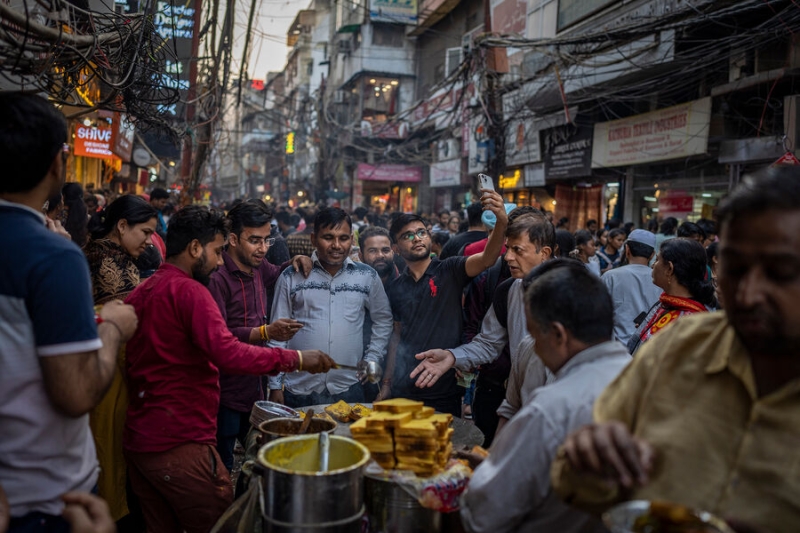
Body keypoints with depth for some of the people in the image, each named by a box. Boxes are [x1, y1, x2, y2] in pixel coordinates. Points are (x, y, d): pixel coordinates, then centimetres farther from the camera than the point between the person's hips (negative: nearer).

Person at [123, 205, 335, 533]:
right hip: (180, 444, -9)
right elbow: (228, 354, -26)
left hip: (137, 441, 9)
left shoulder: (140, 292, 11)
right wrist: (297, 359, -21)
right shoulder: (188, 291, -15)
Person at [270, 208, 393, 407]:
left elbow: (383, 320, 16)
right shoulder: (291, 277, -1)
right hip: (298, 392, -1)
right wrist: (275, 386, 2)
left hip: (348, 391, 1)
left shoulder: (368, 276, 3)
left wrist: (371, 360, 7)